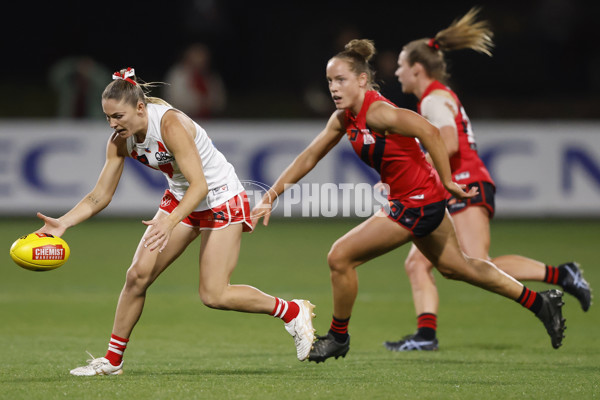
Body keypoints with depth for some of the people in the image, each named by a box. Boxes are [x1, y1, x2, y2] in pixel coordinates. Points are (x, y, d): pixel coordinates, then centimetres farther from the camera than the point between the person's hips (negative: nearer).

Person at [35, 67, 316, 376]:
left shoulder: (171, 125, -31)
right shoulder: (120, 141, -10)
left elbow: (200, 185, -35)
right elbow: (100, 196, -5)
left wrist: (168, 223, -48)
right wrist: (63, 222, -20)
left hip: (221, 201, -7)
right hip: (180, 199, 7)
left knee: (213, 295, -11)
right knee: (138, 274, -6)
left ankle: (293, 312, 9)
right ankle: (112, 360, 6)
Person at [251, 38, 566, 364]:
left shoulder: (376, 111, -23)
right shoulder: (343, 118, 4)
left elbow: (428, 132, -30)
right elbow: (309, 158, 11)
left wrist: (446, 182, -25)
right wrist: (270, 198, 7)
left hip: (416, 202, -10)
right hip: (414, 199, 10)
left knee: (340, 257, -7)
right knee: (455, 267, 24)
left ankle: (338, 337, 13)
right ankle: (540, 303, 34)